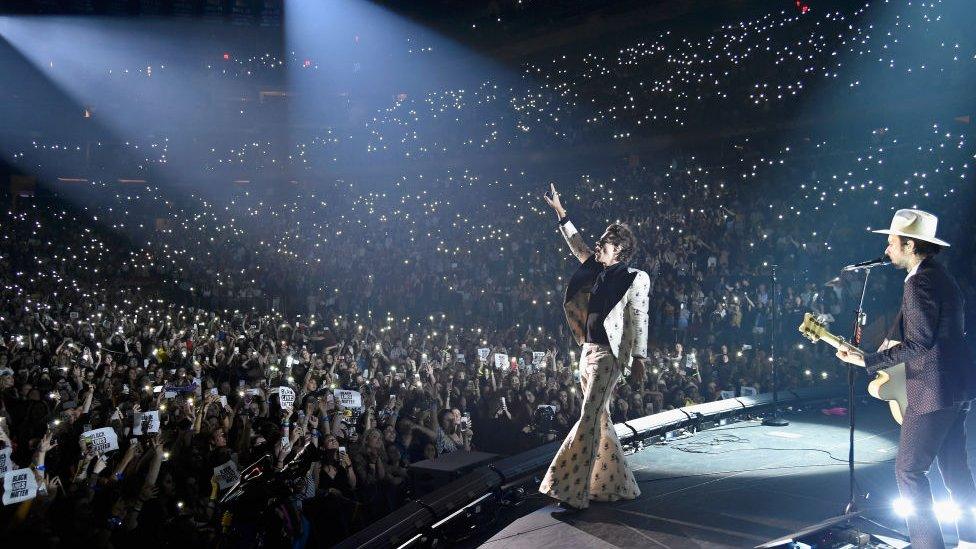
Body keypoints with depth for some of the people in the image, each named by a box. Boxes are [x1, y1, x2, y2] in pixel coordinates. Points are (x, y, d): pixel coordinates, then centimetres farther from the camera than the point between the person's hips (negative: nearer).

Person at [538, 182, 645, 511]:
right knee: (599, 419, 10)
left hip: (608, 354, -8)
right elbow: (577, 244, 24)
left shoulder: (634, 279, -5)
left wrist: (639, 359, -12)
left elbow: (639, 321, -8)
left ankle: (574, 492, -10)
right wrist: (559, 210, 25)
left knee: (590, 418, -11)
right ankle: (616, 485, 20)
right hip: (589, 351, 8)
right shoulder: (598, 271, 14)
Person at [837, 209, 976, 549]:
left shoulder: (919, 282, -18)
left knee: (908, 470, -3)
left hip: (933, 391, -10)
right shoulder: (942, 276, 13)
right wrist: (897, 344, 17)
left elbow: (918, 344, -22)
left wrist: (867, 360, -19)